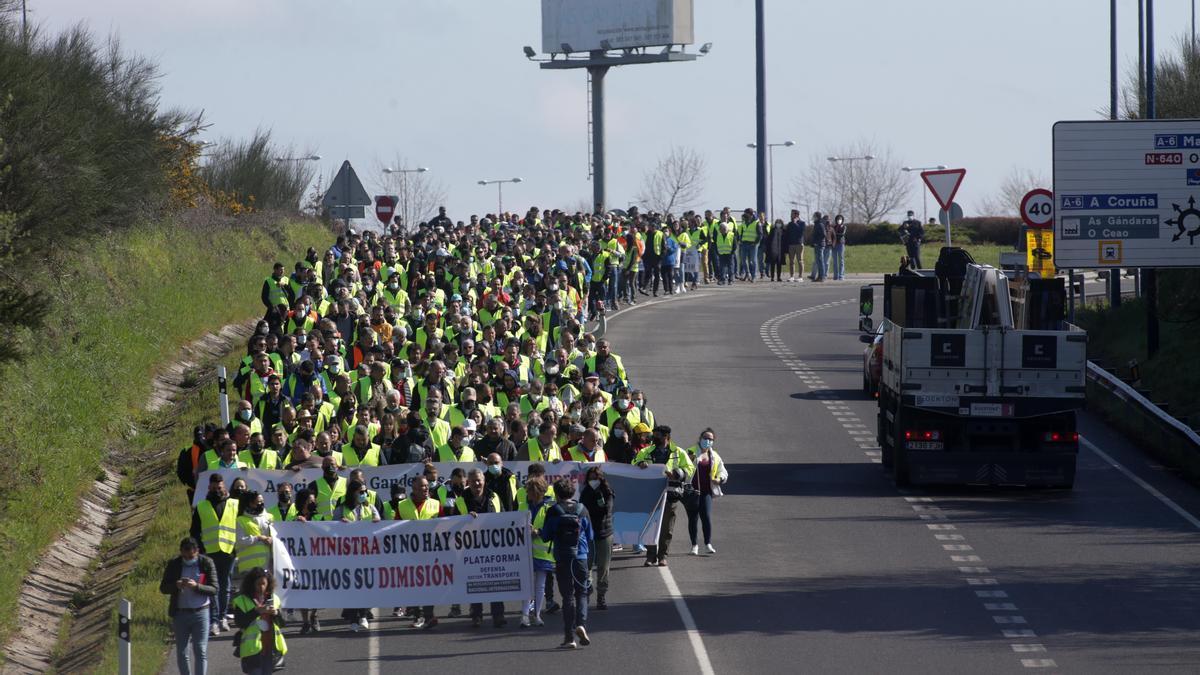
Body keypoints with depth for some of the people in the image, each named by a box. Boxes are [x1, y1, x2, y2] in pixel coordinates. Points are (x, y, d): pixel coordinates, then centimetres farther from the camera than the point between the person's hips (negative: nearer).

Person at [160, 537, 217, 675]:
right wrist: (176, 586, -19)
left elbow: (214, 589, -6)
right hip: (180, 613, 2)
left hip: (201, 613, -2)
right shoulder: (173, 565, 1)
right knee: (181, 653, 8)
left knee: (201, 652, -6)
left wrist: (196, 586, -24)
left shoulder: (207, 563, -4)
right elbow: (163, 588, 2)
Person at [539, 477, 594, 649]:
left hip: (562, 559, -1)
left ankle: (569, 637, 3)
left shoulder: (553, 512, -5)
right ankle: (581, 624, -12)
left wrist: (537, 532, 22)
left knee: (568, 596, 4)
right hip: (581, 557, 1)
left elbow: (546, 536, 0)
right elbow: (590, 536, 9)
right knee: (581, 593, 13)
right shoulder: (582, 510, 1)